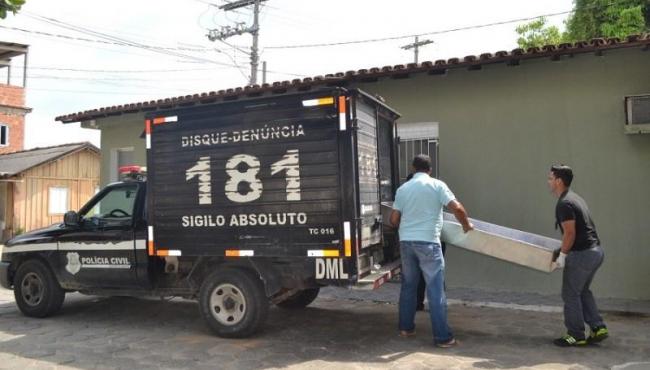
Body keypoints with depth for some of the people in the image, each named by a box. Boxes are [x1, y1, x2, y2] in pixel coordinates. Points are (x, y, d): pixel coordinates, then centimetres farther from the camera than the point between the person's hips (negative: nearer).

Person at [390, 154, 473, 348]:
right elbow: (457, 208, -11)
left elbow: (394, 219, 8)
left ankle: (406, 327, 26)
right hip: (428, 242, -4)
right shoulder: (437, 185, -3)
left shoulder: (403, 188, 9)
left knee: (408, 285, 17)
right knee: (435, 289, 0)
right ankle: (443, 337, 3)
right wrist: (466, 225, 7)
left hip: (406, 241, 4)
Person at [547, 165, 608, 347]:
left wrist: (562, 255, -9)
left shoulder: (564, 204, -16)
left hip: (582, 254, -10)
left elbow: (570, 233, -20)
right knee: (582, 291, 22)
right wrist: (566, 251, 24)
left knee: (571, 294, 3)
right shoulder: (575, 198, 15)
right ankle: (598, 328, 21)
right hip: (596, 251, 10)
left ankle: (576, 335, 12)